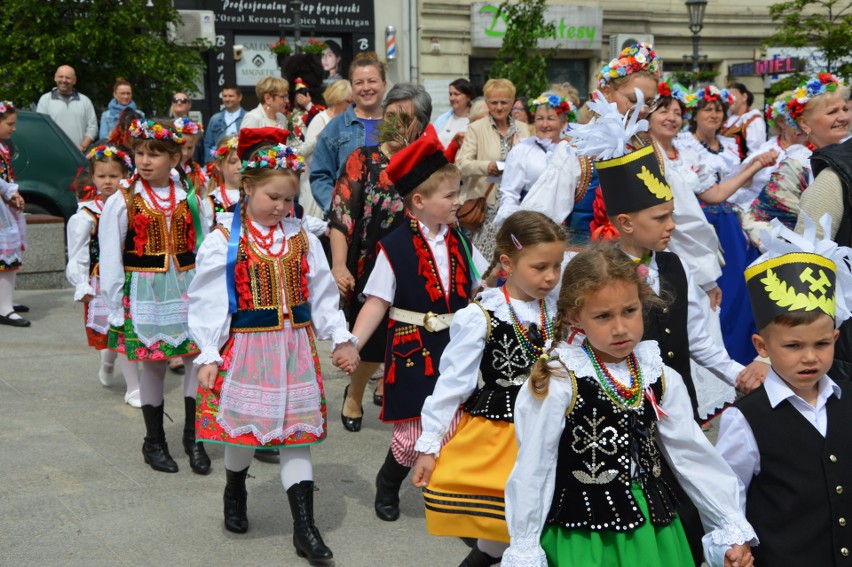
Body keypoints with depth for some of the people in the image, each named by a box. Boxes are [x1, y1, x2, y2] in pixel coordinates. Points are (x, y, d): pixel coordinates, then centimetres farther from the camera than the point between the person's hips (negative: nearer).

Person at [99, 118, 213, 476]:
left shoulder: (190, 198, 3)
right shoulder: (122, 202, -4)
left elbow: (206, 247, 6)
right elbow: (110, 258, -3)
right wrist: (116, 306, -5)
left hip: (187, 289, 2)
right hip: (144, 291, -2)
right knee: (153, 364, 5)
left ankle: (193, 435, 16)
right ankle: (154, 441, 22)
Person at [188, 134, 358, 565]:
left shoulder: (302, 239, 5)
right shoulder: (224, 241, -7)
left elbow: (322, 294, 11)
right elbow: (207, 302, -7)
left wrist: (340, 337, 6)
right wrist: (208, 356, -9)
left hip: (295, 348, 3)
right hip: (245, 348, -3)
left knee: (297, 433, 3)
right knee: (243, 428, 8)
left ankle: (305, 529, 7)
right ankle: (235, 492, 41)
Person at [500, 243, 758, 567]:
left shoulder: (660, 379, 0)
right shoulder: (557, 383, -16)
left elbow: (693, 455, 5)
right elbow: (532, 471, -10)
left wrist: (732, 529, 4)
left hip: (652, 530, 5)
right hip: (583, 537, -4)